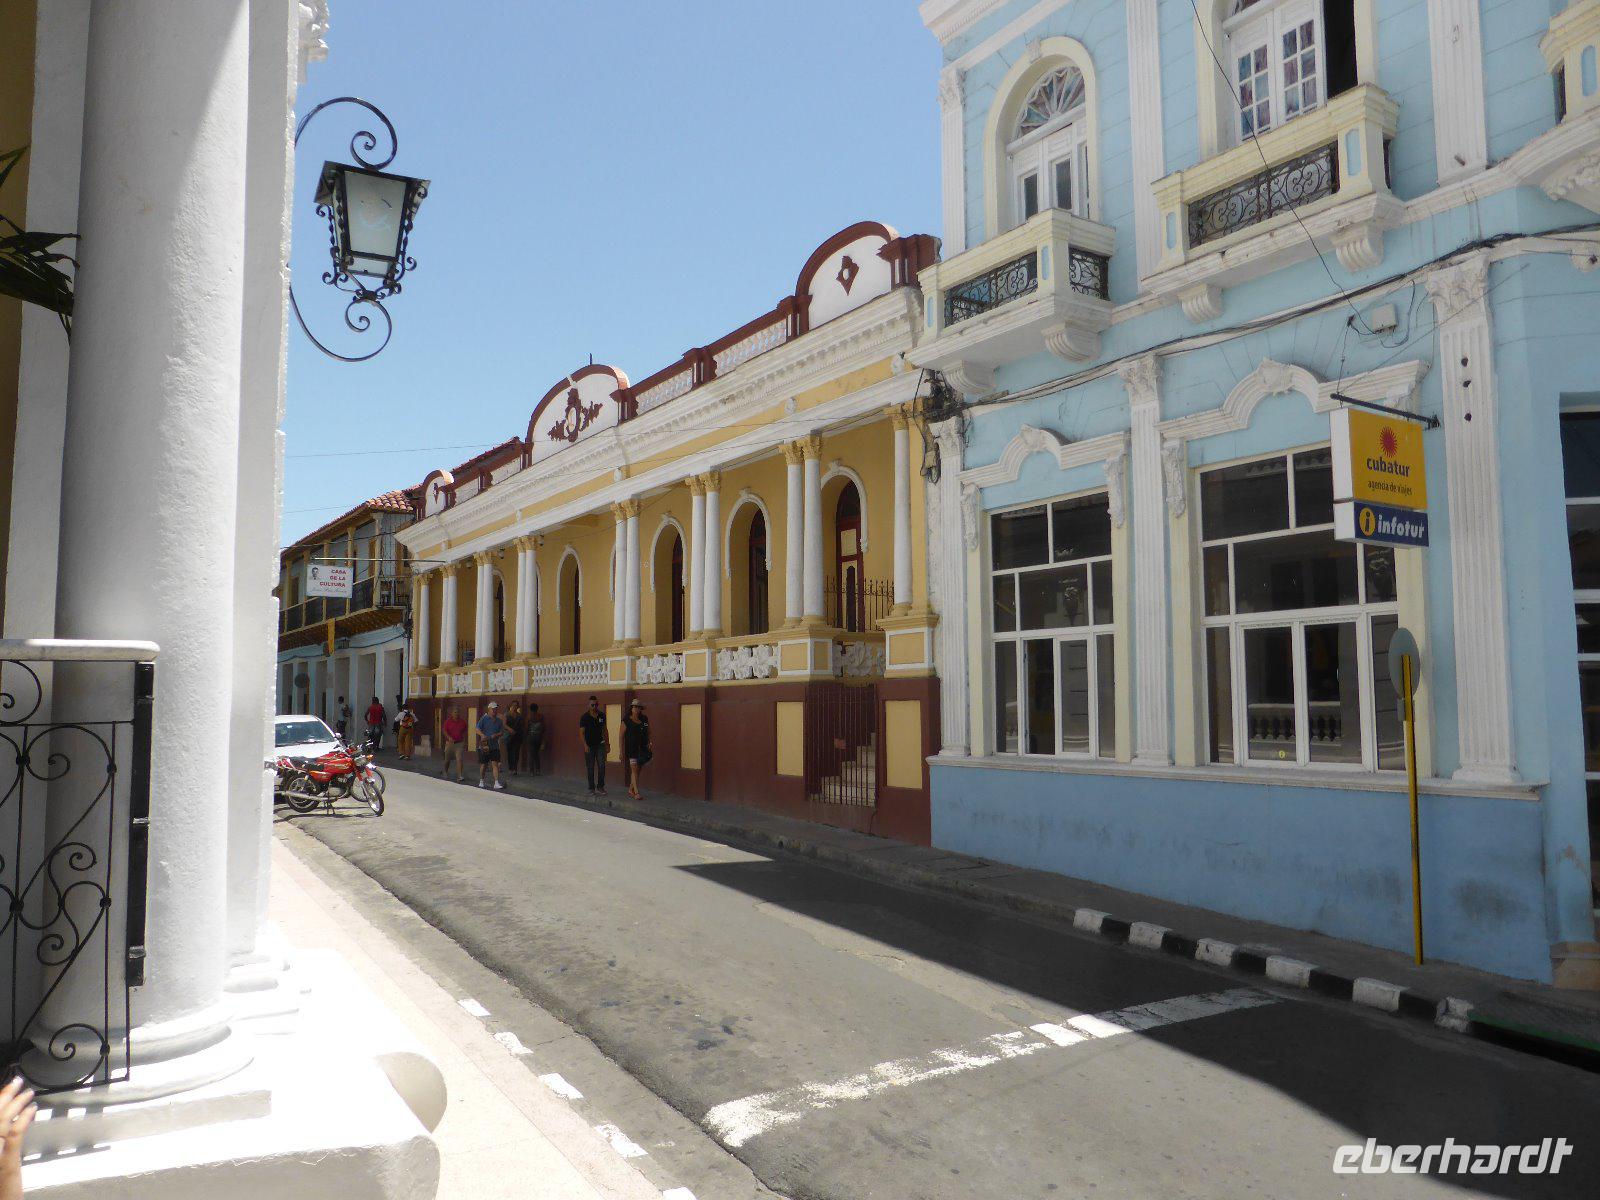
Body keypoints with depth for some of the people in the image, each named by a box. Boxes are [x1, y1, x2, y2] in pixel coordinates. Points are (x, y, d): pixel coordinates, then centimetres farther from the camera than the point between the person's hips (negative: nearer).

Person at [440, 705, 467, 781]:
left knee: (459, 759, -11)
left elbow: (464, 733, 12)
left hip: (459, 743, 0)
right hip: (450, 743, 0)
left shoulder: (462, 722, 4)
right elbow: (444, 731, -2)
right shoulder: (448, 721, -1)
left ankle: (459, 776, -14)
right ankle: (445, 771, 42)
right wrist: (449, 737, -20)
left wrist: (465, 742, 8)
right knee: (447, 759, 14)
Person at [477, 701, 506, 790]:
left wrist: (496, 735, -10)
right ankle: (481, 782, 26)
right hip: (484, 745, -2)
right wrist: (483, 735, -24)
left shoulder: (499, 721, 11)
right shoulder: (484, 719, -1)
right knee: (484, 764, 8)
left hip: (495, 745, 2)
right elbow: (478, 729, -6)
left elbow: (502, 733, 10)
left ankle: (496, 783, -9)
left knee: (495, 764, -6)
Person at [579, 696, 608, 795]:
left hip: (600, 745, 2)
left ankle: (600, 787, 7)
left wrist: (608, 744, 10)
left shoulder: (602, 715, 4)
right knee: (590, 768, 3)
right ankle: (591, 788, 12)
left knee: (602, 766, -4)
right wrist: (585, 745, -19)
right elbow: (582, 732, -8)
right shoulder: (585, 717, -7)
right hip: (589, 746, -2)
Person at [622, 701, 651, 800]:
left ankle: (630, 789, 28)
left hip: (642, 747, 5)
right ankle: (636, 793, -10)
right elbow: (622, 736, -2)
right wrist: (622, 751, -4)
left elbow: (649, 733, 14)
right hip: (631, 748, -5)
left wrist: (649, 743, -2)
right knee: (634, 769, -9)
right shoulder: (626, 721, -4)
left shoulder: (645, 720, 7)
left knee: (637, 769, 13)